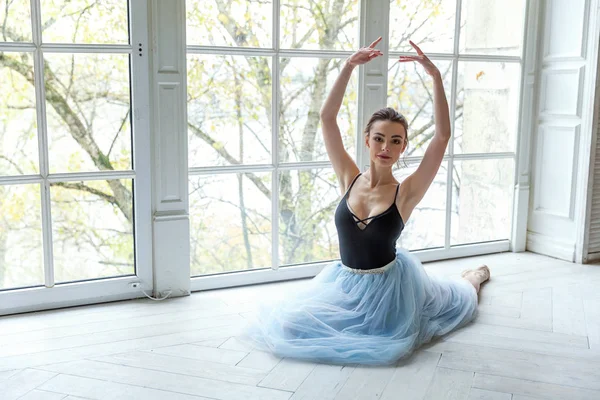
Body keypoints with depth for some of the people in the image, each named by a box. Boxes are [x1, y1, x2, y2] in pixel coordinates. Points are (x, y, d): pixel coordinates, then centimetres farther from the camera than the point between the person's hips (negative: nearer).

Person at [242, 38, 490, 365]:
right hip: (345, 282, 2)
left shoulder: (406, 193, -19)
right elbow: (327, 117, -18)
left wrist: (435, 76, -32)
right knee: (290, 324, 1)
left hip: (390, 286, -2)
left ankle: (475, 276, 60)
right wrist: (349, 67, -25)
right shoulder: (349, 179, -12)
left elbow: (443, 134, -28)